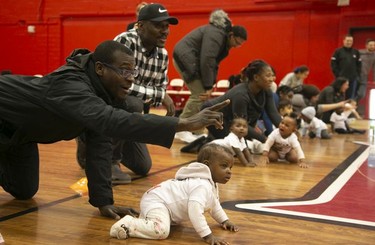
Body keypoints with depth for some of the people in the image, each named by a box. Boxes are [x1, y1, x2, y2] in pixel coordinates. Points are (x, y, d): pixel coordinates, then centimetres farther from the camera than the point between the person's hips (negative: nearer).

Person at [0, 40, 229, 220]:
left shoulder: (101, 88, -17)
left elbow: (100, 144, -17)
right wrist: (185, 123, -65)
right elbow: (113, 121, -60)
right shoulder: (71, 85, -43)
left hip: (22, 130, 7)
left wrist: (104, 200, -23)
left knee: (25, 191, 13)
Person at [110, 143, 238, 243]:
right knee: (161, 230, -34)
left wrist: (225, 221, 22)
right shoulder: (202, 185, -26)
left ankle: (147, 219, 29)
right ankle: (128, 224, -18)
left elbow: (214, 204, 27)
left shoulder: (212, 184, 9)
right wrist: (208, 235, -37)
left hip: (160, 200, 11)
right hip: (155, 202, -11)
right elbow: (195, 210, -38)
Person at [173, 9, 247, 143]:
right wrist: (208, 86, -23)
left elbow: (214, 62, 10)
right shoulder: (216, 35, -20)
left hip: (192, 60, 10)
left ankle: (197, 132, 13)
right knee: (200, 94, -13)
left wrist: (210, 85, 0)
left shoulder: (223, 40, 12)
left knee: (200, 94, 7)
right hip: (185, 58, -10)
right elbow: (207, 61, -26)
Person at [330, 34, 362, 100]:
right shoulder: (338, 51, 1)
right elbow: (333, 65, -2)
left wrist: (358, 75, 3)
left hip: (353, 79, 3)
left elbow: (359, 65, 12)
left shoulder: (356, 52, 10)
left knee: (352, 98, 3)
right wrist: (337, 75, -8)